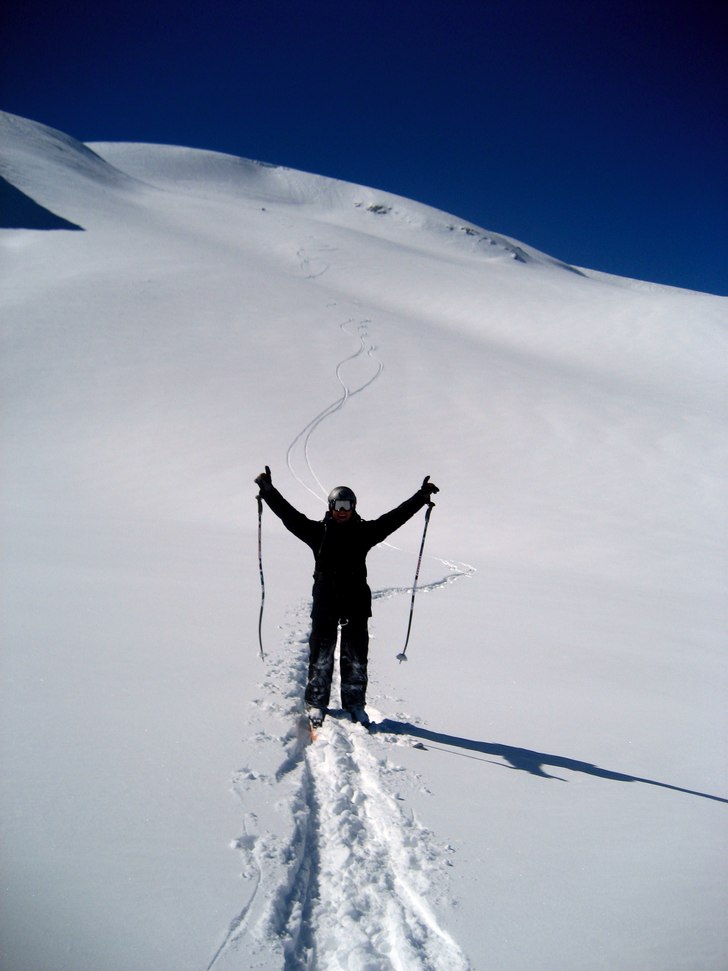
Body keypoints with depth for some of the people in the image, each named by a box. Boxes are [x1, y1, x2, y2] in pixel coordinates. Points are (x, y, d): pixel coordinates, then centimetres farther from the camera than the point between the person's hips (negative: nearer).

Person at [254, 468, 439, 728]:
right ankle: (316, 702, 17)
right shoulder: (318, 531, 3)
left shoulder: (365, 531, 6)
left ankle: (355, 704, 19)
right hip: (325, 603, -1)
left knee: (356, 657, 7)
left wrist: (422, 496, 2)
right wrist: (267, 489, -6)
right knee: (320, 656, 4)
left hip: (356, 603, 1)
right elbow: (288, 514, 0)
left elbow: (396, 516, 5)